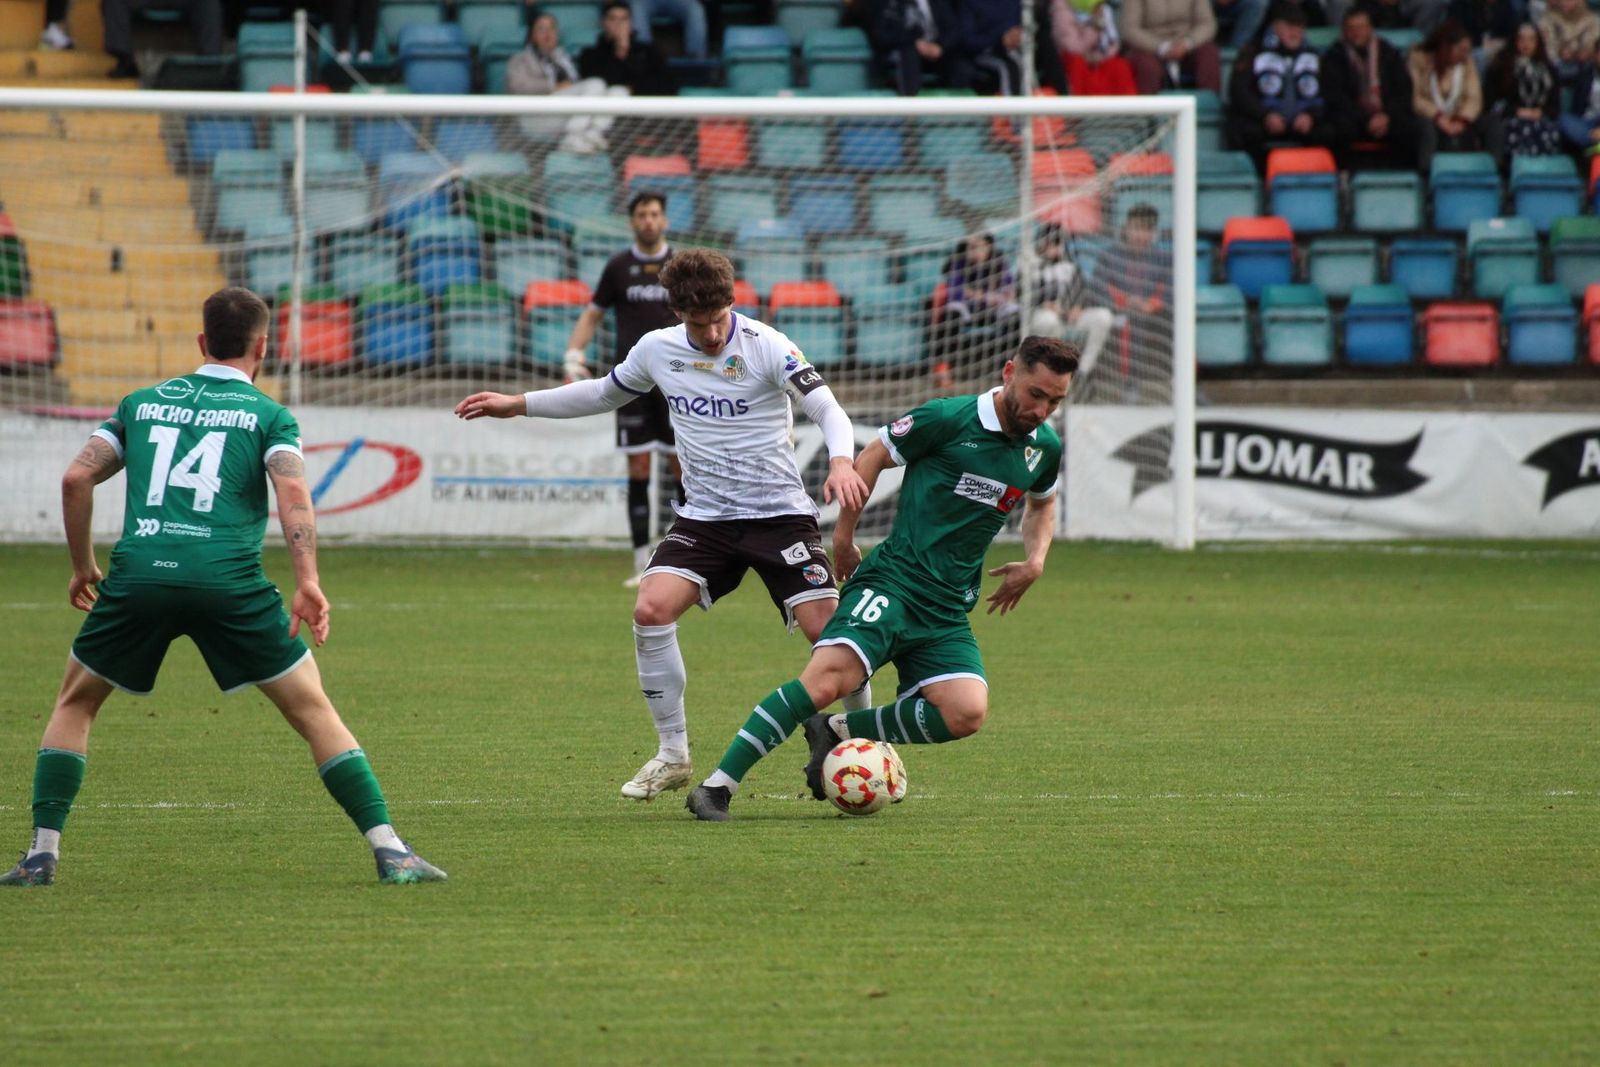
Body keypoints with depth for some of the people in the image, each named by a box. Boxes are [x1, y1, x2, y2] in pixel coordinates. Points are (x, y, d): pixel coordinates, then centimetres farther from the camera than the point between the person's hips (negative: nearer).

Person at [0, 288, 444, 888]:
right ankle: (389, 852, -3)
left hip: (138, 574, 2)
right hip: (229, 580, -2)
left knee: (74, 704, 23)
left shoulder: (142, 403, 22)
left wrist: (83, 567, 26)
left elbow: (76, 478, 15)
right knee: (312, 709, 5)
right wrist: (307, 582, -12)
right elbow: (292, 490, -5)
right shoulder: (266, 414, 12)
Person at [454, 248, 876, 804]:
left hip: (780, 514, -3)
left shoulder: (766, 346, -12)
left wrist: (841, 462, -41)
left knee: (829, 630, -14)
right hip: (704, 517, 4)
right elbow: (605, 393, 22)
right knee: (651, 609, -20)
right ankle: (673, 755, -6)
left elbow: (827, 407, -20)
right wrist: (519, 403, 19)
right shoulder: (657, 349, 2)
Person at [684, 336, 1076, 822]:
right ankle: (717, 786, -23)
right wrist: (844, 536, 9)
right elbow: (871, 459, 7)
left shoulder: (1044, 448, 10)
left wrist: (1034, 562, 17)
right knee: (828, 678, -27)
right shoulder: (947, 418, -7)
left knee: (967, 712, -20)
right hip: (891, 582, -5)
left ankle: (837, 731, -1)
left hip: (948, 612, 5)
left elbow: (1042, 502, 33)